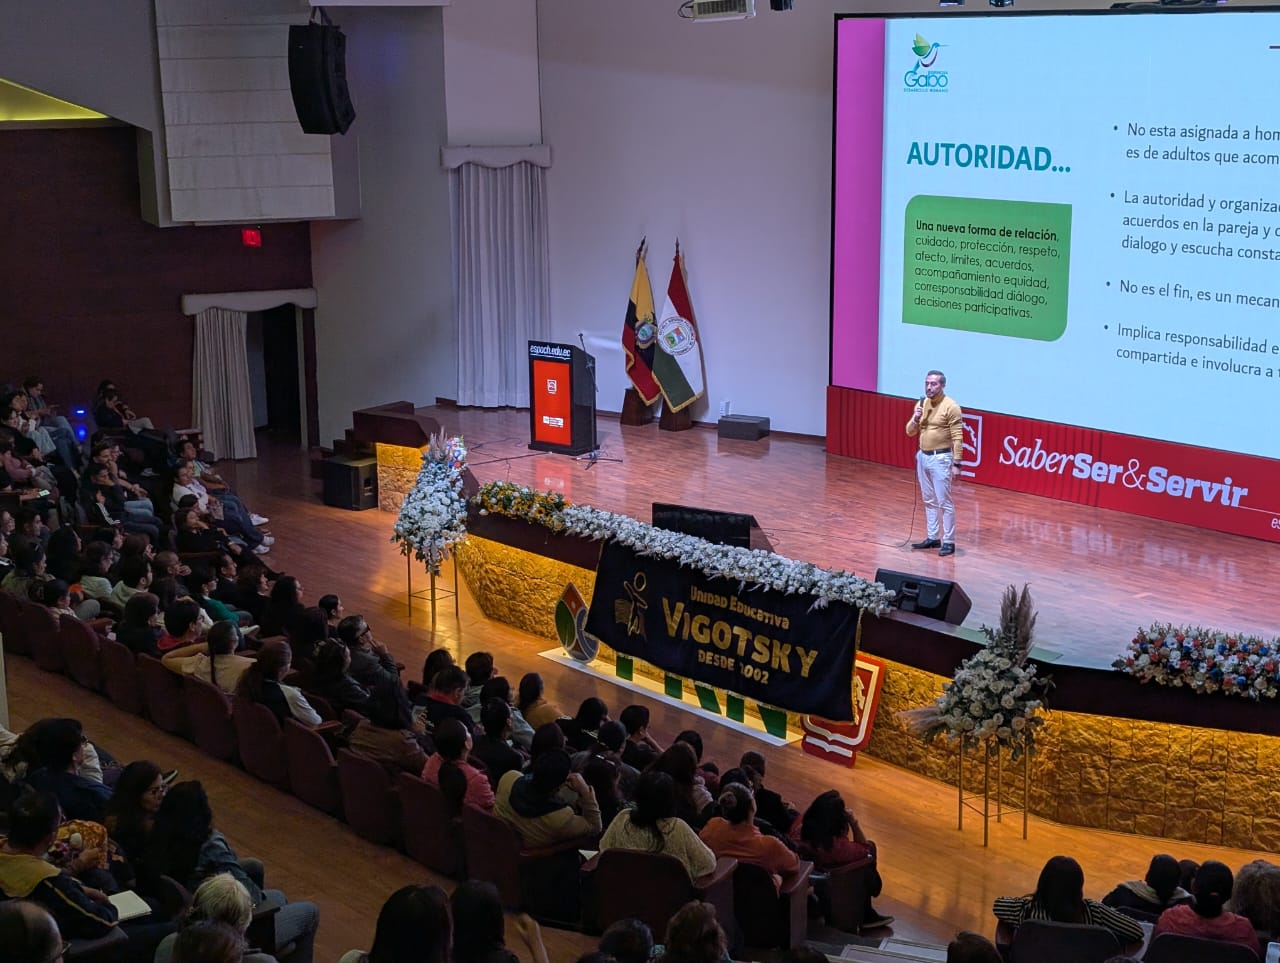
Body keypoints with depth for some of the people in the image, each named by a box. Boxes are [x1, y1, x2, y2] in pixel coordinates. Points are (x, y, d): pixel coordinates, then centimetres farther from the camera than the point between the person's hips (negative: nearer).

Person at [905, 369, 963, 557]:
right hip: (923, 457, 7)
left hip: (941, 458, -7)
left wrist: (956, 464, -18)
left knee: (944, 502, -5)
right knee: (929, 500, 14)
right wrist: (915, 420, -10)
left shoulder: (951, 407, -13)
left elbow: (957, 438, -14)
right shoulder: (921, 404, 8)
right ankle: (933, 538, 23)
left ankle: (949, 542, 0)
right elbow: (910, 432, 12)